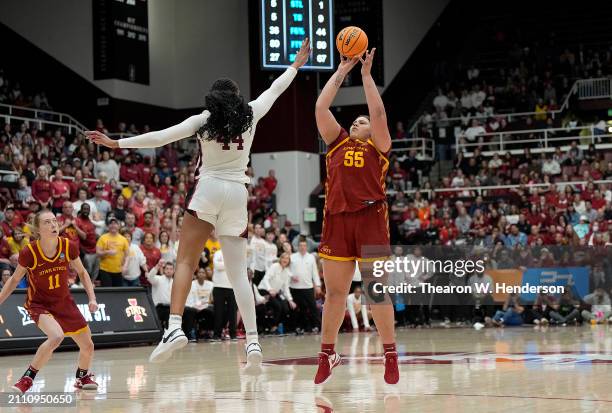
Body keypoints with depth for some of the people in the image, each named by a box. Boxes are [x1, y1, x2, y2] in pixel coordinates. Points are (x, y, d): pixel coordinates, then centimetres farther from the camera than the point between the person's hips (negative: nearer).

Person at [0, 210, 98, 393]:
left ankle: (82, 377, 42)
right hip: (39, 304, -4)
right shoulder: (29, 252, -21)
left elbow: (82, 272, 4)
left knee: (88, 346, 9)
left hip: (65, 302, 4)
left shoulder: (68, 247, -13)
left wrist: (92, 298, -5)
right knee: (56, 336, -33)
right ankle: (27, 378, -18)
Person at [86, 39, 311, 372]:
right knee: (238, 273, 3)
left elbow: (162, 137, -5)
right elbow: (275, 90, 25)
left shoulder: (204, 120, 2)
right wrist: (296, 65, 41)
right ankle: (253, 342, -5)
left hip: (209, 190, -3)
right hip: (238, 194, 3)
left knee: (185, 262, -7)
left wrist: (118, 143, -3)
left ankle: (175, 327, -26)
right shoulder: (250, 115, 9)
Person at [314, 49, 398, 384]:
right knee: (334, 292, 5)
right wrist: (341, 71, 12)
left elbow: (378, 112, -3)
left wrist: (366, 74, 3)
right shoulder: (336, 142, 17)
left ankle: (390, 356, 4)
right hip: (336, 219, 3)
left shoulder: (378, 147, 10)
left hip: (370, 219, -3)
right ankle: (327, 354, 13)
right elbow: (320, 108, 11)